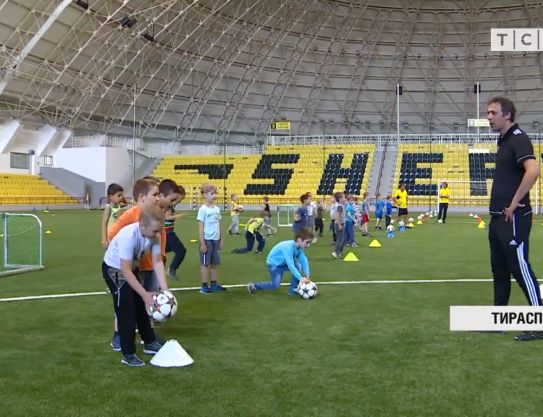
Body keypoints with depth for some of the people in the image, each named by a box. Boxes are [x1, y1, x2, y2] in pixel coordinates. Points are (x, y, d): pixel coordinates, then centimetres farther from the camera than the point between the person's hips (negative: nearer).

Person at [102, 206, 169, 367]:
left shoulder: (154, 235, -20)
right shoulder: (128, 236, -39)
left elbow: (157, 262, -13)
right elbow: (125, 270, -36)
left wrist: (164, 289, -23)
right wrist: (145, 294, -36)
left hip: (130, 267, 7)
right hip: (114, 268, -7)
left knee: (141, 306, 16)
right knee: (126, 310, -8)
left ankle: (150, 343, 32)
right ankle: (128, 355, 2)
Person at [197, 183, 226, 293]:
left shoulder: (217, 209, 9)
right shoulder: (203, 210, -10)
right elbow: (200, 228, -12)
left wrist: (221, 240, 14)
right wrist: (202, 243, -15)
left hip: (216, 240, 6)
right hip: (207, 240, -6)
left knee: (214, 263, 12)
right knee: (205, 263, 2)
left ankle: (214, 284, 21)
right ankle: (204, 286, 8)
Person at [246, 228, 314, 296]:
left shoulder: (299, 247, -14)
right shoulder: (288, 247, -37)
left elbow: (304, 260, -14)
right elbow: (290, 265, -40)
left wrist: (307, 276, -25)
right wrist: (300, 278, -40)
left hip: (284, 263, 7)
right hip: (274, 264, -7)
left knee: (298, 265, -19)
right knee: (275, 285, -16)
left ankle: (293, 289, -7)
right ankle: (254, 286, 6)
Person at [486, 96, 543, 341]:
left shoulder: (518, 139, -12)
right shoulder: (504, 141, 16)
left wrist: (514, 204, -22)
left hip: (513, 218, -10)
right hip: (498, 218, 10)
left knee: (520, 269, -6)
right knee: (499, 270, 14)